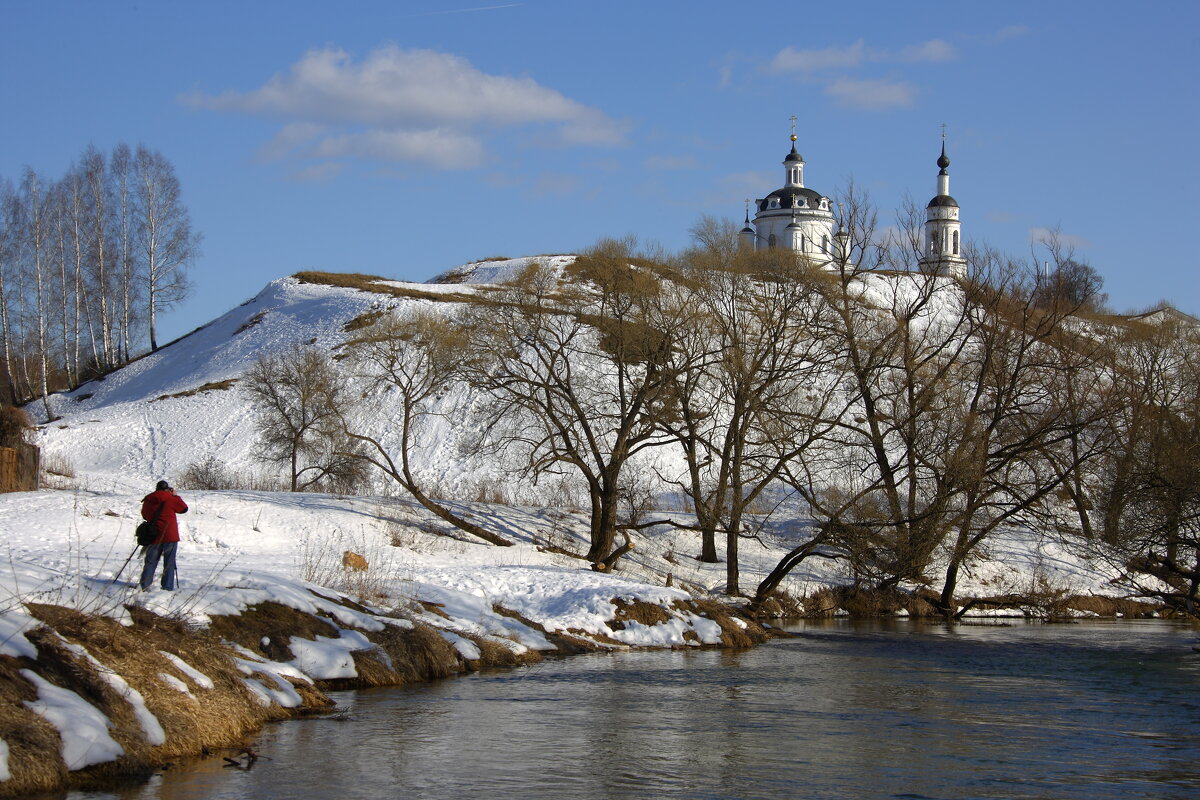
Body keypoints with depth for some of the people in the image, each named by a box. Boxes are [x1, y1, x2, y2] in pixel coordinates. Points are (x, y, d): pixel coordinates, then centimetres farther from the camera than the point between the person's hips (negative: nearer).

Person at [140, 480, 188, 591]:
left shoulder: (148, 500, 5)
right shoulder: (170, 499, -7)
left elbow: (145, 515, 16)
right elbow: (184, 508, 5)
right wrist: (176, 496, 13)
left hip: (153, 536, 3)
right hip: (170, 536, -3)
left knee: (151, 561, 9)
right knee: (169, 563, 5)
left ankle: (145, 585, 4)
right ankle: (168, 586, 3)